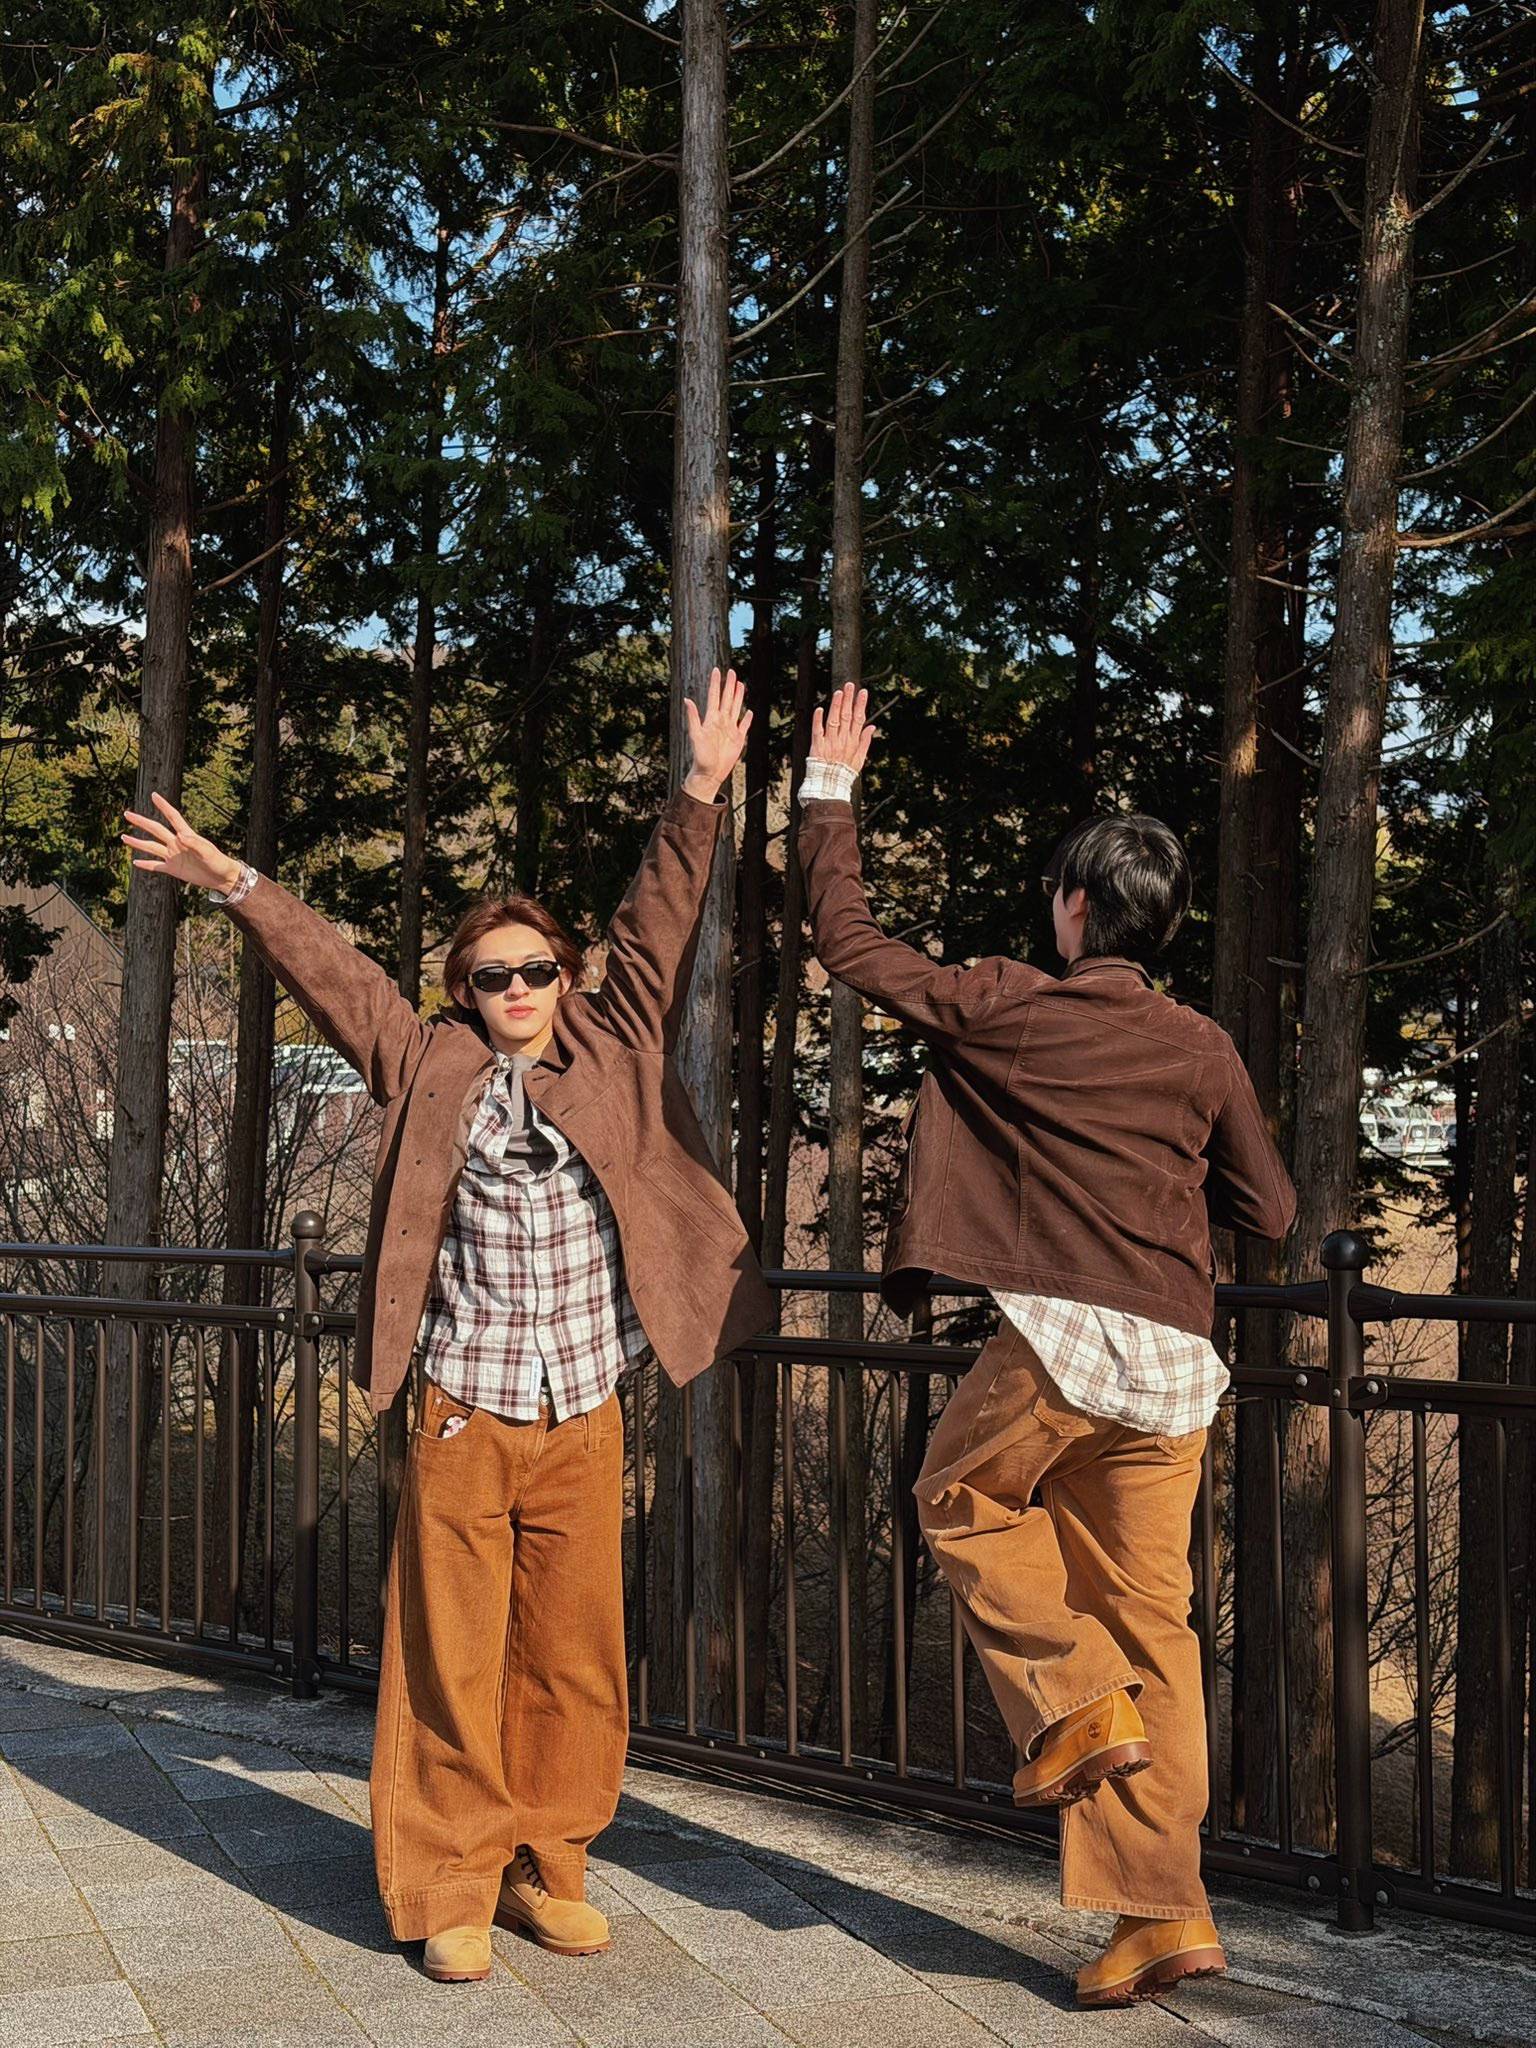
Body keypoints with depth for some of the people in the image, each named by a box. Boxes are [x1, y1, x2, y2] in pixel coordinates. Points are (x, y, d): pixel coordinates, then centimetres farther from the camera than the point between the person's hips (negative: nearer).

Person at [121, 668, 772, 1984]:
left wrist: (703, 795, -1)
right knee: (452, 1660, 2)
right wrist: (234, 884, 7)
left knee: (574, 1656, 8)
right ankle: (453, 1889, 14)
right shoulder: (431, 1069, 6)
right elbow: (332, 974, 9)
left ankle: (547, 1866, 23)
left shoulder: (615, 1056, 8)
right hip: (462, 1418, -1)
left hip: (585, 1419, 1)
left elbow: (658, 927, 4)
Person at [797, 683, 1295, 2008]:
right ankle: (1162, 1911, 12)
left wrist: (830, 793, 19)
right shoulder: (1204, 1052, 10)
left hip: (1060, 1335, -4)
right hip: (1175, 1359, 5)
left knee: (962, 1503, 23)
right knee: (1149, 1617, 10)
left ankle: (1077, 1703, 4)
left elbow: (849, 943, 11)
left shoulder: (1006, 1012, 1)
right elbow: (1270, 1213, 13)